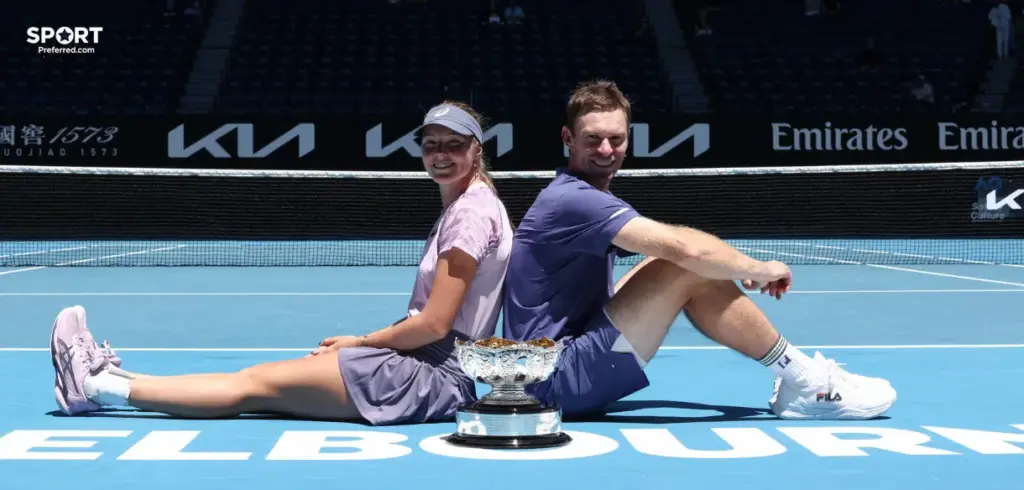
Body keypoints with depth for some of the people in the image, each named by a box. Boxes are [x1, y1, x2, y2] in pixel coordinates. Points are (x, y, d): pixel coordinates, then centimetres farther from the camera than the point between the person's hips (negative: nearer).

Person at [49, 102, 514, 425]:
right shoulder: (460, 209, 17)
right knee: (259, 379, 4)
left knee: (257, 382, -7)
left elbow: (435, 323, -17)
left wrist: (359, 343, -4)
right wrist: (360, 345, 6)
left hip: (432, 375, -9)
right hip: (421, 361, 9)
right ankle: (107, 379, 5)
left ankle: (96, 386, -4)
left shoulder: (472, 212, -13)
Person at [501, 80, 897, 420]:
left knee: (683, 264, 10)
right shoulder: (572, 199, -18)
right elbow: (686, 248, -27)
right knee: (690, 268, -18)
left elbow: (670, 248, 17)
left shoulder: (587, 201, 16)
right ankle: (804, 381, -5)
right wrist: (759, 270, -10)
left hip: (571, 370, 10)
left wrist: (743, 271, -3)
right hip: (557, 380, -10)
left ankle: (796, 381, 8)